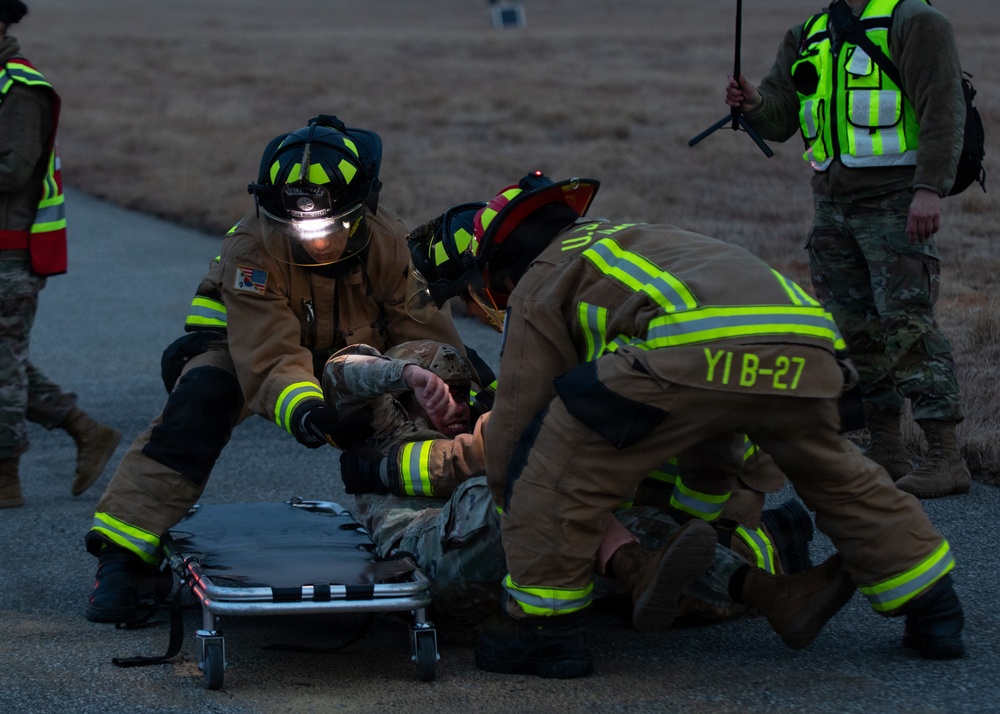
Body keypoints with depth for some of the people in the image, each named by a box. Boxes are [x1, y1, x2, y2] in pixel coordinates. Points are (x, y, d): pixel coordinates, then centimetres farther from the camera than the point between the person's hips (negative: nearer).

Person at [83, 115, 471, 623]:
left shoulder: (389, 244, -26)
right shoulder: (250, 251, -35)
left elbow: (428, 340, -19)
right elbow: (269, 361, -45)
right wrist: (304, 410, -64)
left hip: (350, 348, 4)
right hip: (249, 339, -3)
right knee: (199, 401, -31)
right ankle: (123, 561, -32)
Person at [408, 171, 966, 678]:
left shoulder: (537, 290, 21)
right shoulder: (619, 242, 42)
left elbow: (515, 426, 21)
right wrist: (725, 463, 59)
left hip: (691, 349, -7)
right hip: (804, 336, 7)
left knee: (555, 469, 8)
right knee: (839, 478, 30)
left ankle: (548, 632, 12)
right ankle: (935, 614, 36)